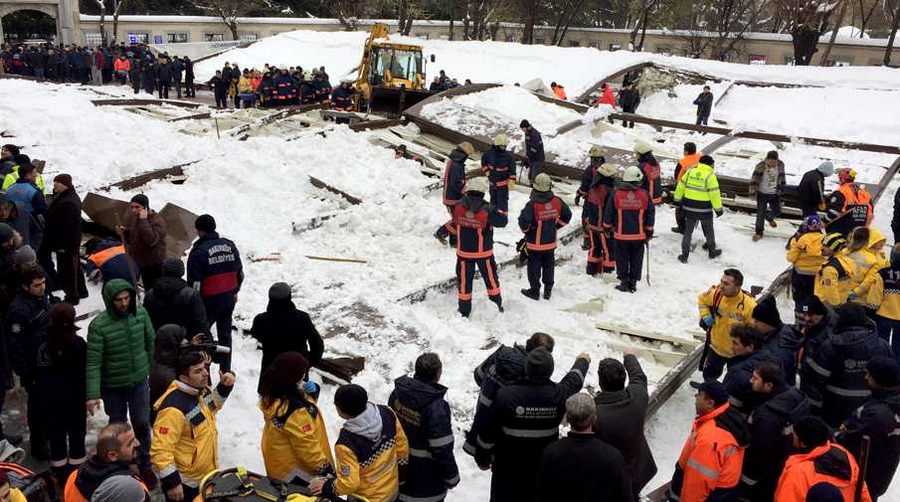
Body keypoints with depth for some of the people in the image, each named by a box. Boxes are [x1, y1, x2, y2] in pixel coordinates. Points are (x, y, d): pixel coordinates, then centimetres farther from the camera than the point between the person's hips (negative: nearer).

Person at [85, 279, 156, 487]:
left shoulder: (141, 313, -11)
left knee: (142, 424, 10)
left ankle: (145, 466, 30)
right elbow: (93, 362, -20)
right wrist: (92, 394, -23)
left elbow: (151, 341, 6)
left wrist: (148, 366, 16)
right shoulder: (98, 325, -21)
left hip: (139, 382, 2)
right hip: (112, 386, -2)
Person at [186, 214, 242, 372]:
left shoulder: (199, 251, -15)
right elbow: (240, 272, 11)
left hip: (209, 300, -6)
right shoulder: (230, 245, 3)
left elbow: (194, 282, -15)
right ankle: (226, 371, 25)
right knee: (225, 334, 17)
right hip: (229, 298, 6)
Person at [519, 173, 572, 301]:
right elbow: (567, 216, 4)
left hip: (535, 244, -4)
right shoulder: (557, 202, -9)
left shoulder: (532, 205, -24)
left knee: (534, 267, 11)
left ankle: (535, 291, 21)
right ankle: (548, 290, 28)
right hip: (550, 242, 4)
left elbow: (524, 222, -26)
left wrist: (526, 229, -4)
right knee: (549, 266, 18)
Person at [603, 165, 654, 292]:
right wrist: (649, 232, 13)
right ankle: (633, 282, 14)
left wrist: (607, 228, 15)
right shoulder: (644, 195, -5)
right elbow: (651, 214, 2)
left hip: (621, 235, -1)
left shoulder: (616, 194, -8)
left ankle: (624, 282, 12)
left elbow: (608, 213, 0)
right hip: (639, 235, 1)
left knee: (622, 259, 11)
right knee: (636, 260, 12)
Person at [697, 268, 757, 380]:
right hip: (716, 347, 4)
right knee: (709, 376, 24)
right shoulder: (716, 294, -19)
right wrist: (705, 315, -7)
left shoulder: (749, 305, -32)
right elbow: (702, 299, 4)